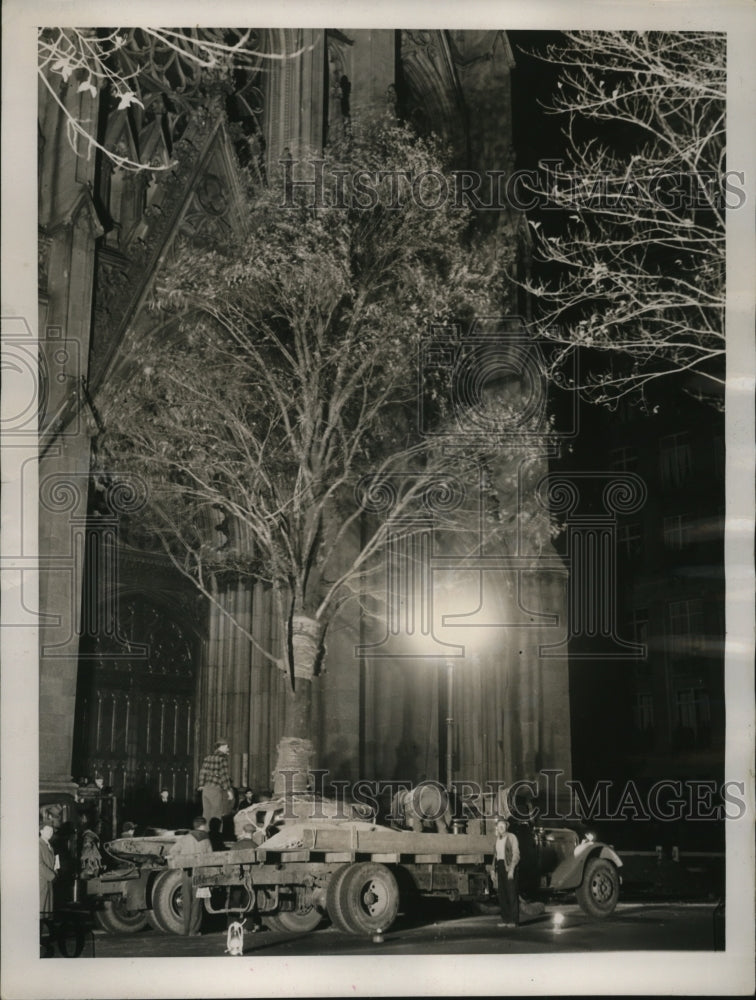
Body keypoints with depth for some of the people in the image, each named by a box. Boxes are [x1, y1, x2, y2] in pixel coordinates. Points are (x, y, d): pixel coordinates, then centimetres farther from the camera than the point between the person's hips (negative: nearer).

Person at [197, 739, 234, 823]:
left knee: (206, 814, 11)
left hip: (206, 789, 7)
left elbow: (203, 771, 13)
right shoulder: (222, 757, -10)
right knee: (216, 816, -3)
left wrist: (201, 785, 21)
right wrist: (229, 791, -13)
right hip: (216, 789, -7)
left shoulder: (209, 756, 11)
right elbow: (224, 774, -14)